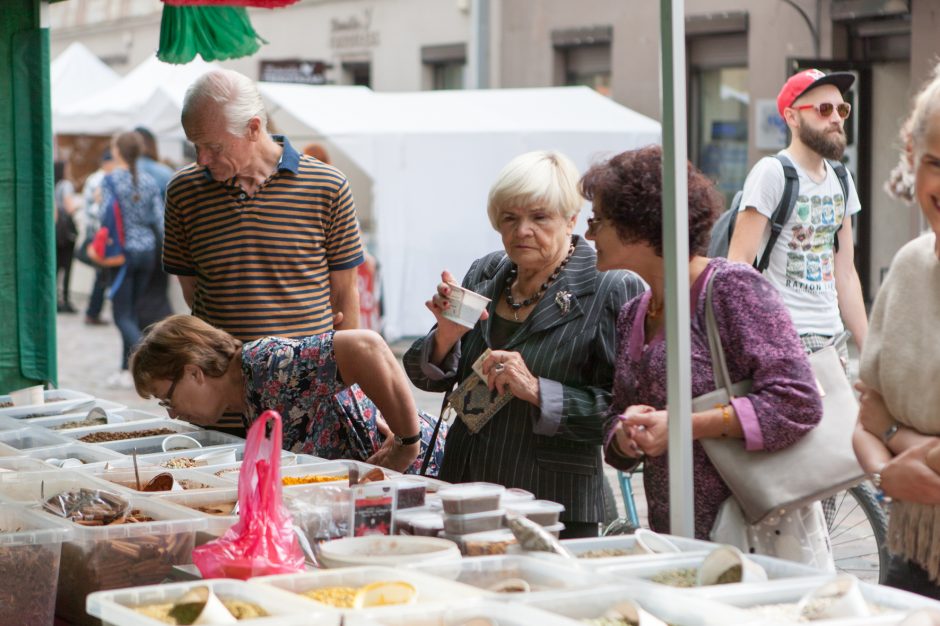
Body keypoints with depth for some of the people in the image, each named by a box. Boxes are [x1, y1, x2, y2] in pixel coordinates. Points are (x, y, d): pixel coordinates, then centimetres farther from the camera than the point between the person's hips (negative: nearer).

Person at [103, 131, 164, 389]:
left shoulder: (111, 180, -9)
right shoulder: (149, 181, 5)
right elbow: (161, 219, 4)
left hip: (125, 251, -5)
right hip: (147, 250, 5)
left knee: (122, 315, -2)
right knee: (132, 311, 14)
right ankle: (127, 371, 17)